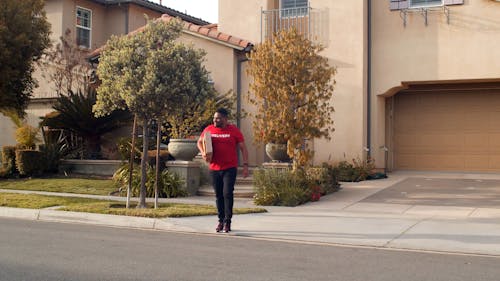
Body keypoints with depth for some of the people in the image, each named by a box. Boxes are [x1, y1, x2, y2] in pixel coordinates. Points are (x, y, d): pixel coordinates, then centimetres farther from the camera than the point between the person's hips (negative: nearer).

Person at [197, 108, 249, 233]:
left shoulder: (234, 130, -4)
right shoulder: (209, 130, 3)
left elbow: (243, 148, -1)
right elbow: (200, 142, 19)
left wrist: (245, 165, -9)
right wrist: (203, 152, -1)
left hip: (230, 168, -3)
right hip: (214, 168, 3)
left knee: (227, 193, -10)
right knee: (218, 195, 11)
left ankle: (227, 221, 0)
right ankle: (221, 220, 23)